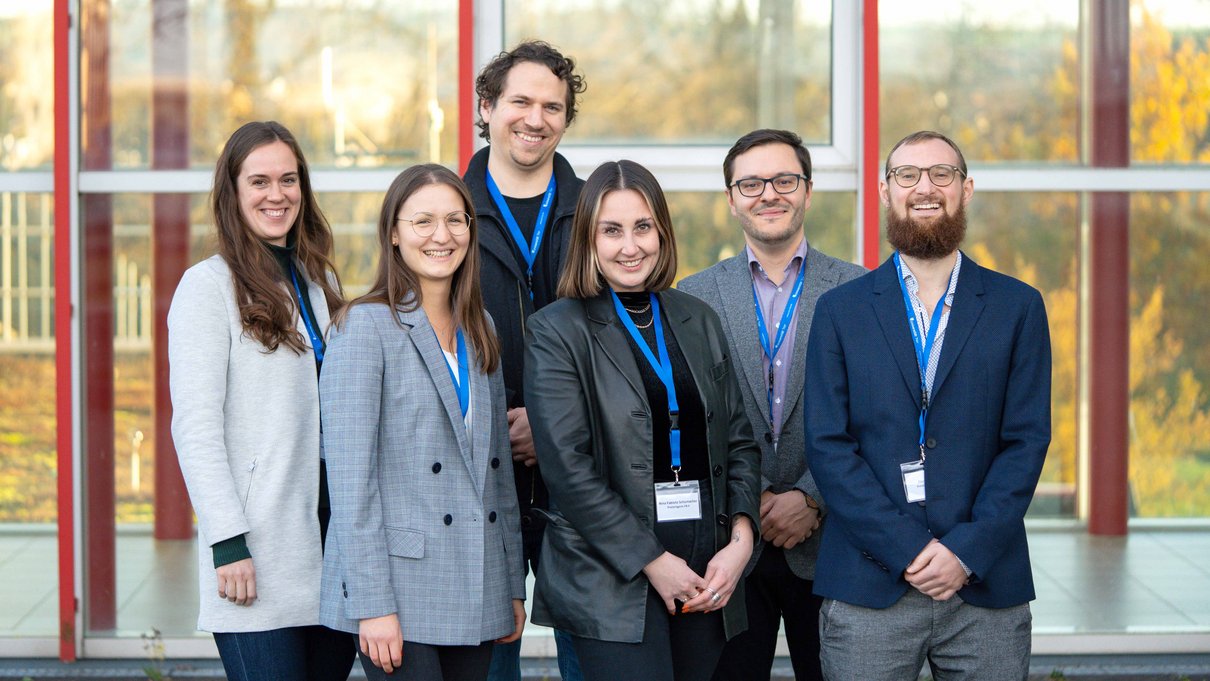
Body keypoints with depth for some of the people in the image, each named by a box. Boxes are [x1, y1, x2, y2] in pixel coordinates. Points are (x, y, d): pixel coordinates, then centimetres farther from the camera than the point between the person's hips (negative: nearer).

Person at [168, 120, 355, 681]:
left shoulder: (321, 282, 15)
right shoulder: (208, 286, -4)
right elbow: (195, 425, -10)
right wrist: (228, 543, -16)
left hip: (333, 528, 6)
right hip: (259, 554, -6)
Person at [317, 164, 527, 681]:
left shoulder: (479, 330, 14)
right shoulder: (364, 326, -6)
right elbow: (351, 477, -11)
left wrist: (513, 585, 14)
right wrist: (372, 603, -16)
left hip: (477, 594, 6)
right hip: (400, 592, -6)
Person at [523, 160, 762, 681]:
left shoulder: (698, 321, 13)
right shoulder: (556, 333, -3)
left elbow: (738, 441, 13)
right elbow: (568, 468, -10)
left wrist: (741, 540, -2)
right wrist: (654, 561, -12)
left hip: (707, 573, 5)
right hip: (611, 576, -5)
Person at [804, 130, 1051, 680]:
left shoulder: (1018, 307, 7)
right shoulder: (840, 310, 6)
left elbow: (1027, 440, 1)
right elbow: (828, 447, -1)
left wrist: (967, 551, -10)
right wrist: (908, 550, -10)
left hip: (986, 588, 1)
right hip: (868, 589, 0)